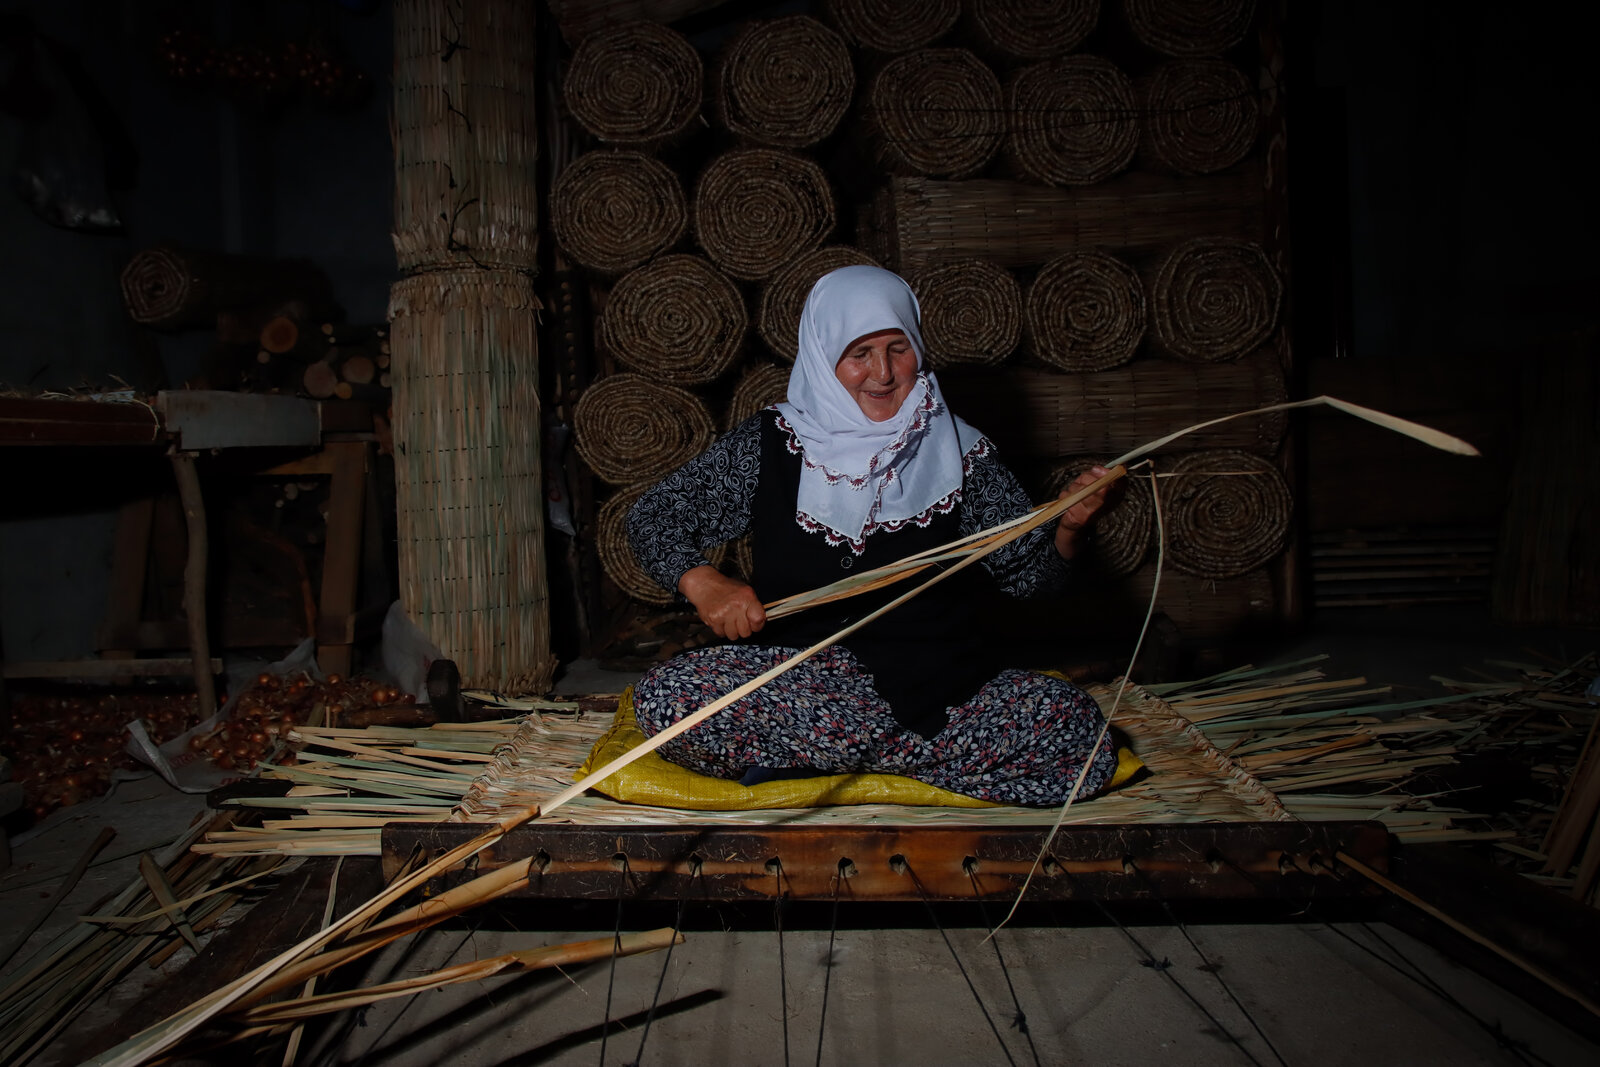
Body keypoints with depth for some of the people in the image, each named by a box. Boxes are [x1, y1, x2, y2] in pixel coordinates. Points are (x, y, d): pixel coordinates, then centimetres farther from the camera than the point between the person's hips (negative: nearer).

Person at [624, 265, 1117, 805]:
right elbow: (652, 514, 2)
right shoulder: (769, 446, 0)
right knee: (663, 699, -29)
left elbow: (1030, 572, 5)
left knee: (1079, 731, -25)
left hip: (939, 682, 2)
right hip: (791, 675, -1)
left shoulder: (958, 451, 3)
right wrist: (703, 583, -17)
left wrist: (1070, 525, -17)